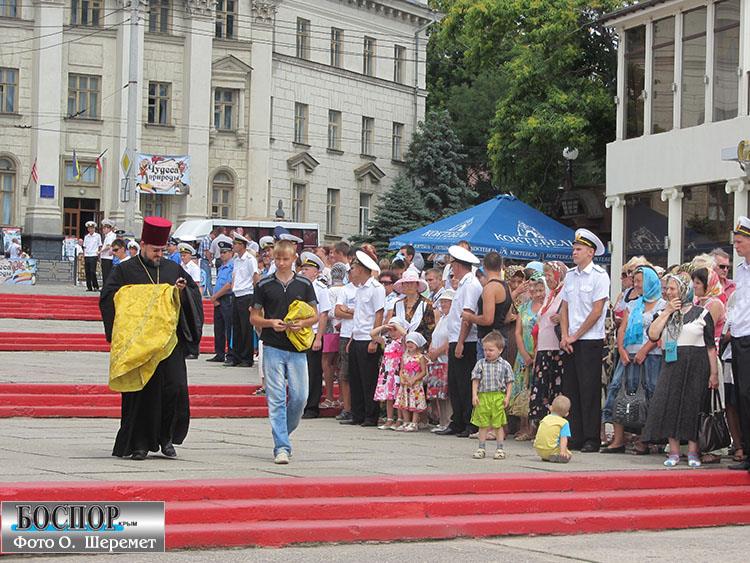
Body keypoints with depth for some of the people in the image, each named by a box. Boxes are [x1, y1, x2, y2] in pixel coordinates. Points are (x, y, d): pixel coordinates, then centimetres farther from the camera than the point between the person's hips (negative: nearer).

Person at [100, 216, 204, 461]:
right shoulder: (125, 270, 3)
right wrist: (133, 304, -15)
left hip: (170, 339, 3)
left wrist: (183, 291, -4)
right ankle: (139, 444, 7)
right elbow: (107, 299, -4)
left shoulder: (173, 269, 13)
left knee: (176, 387, -7)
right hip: (137, 343, -3)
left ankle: (166, 437, 11)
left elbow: (195, 295, 17)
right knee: (140, 392, -1)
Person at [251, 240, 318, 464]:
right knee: (276, 398, -5)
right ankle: (281, 447, -4)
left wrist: (302, 323, -10)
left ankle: (284, 432, 24)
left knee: (300, 396, -1)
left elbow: (315, 315, 10)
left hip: (297, 348, 1)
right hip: (273, 347, -1)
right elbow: (254, 317, 7)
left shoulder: (304, 284, 6)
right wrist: (271, 323, -12)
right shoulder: (264, 284, 4)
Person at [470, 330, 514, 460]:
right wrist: (474, 395, -6)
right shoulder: (480, 364, 4)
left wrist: (507, 397, -3)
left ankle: (500, 449, 12)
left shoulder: (504, 365, 2)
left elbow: (509, 382, 4)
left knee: (498, 425, 5)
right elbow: (475, 380, 3)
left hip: (498, 397, -1)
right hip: (483, 396, 1)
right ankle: (481, 448, 14)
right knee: (483, 424, 6)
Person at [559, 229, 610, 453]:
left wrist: (575, 336, -9)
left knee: (589, 390, -6)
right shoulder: (570, 276, 13)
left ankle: (591, 440, -2)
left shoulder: (599, 276, -6)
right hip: (571, 342, 6)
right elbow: (564, 308, 14)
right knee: (570, 389, 6)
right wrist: (565, 336, 0)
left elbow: (596, 312, -11)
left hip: (591, 341, -6)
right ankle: (574, 438, 12)